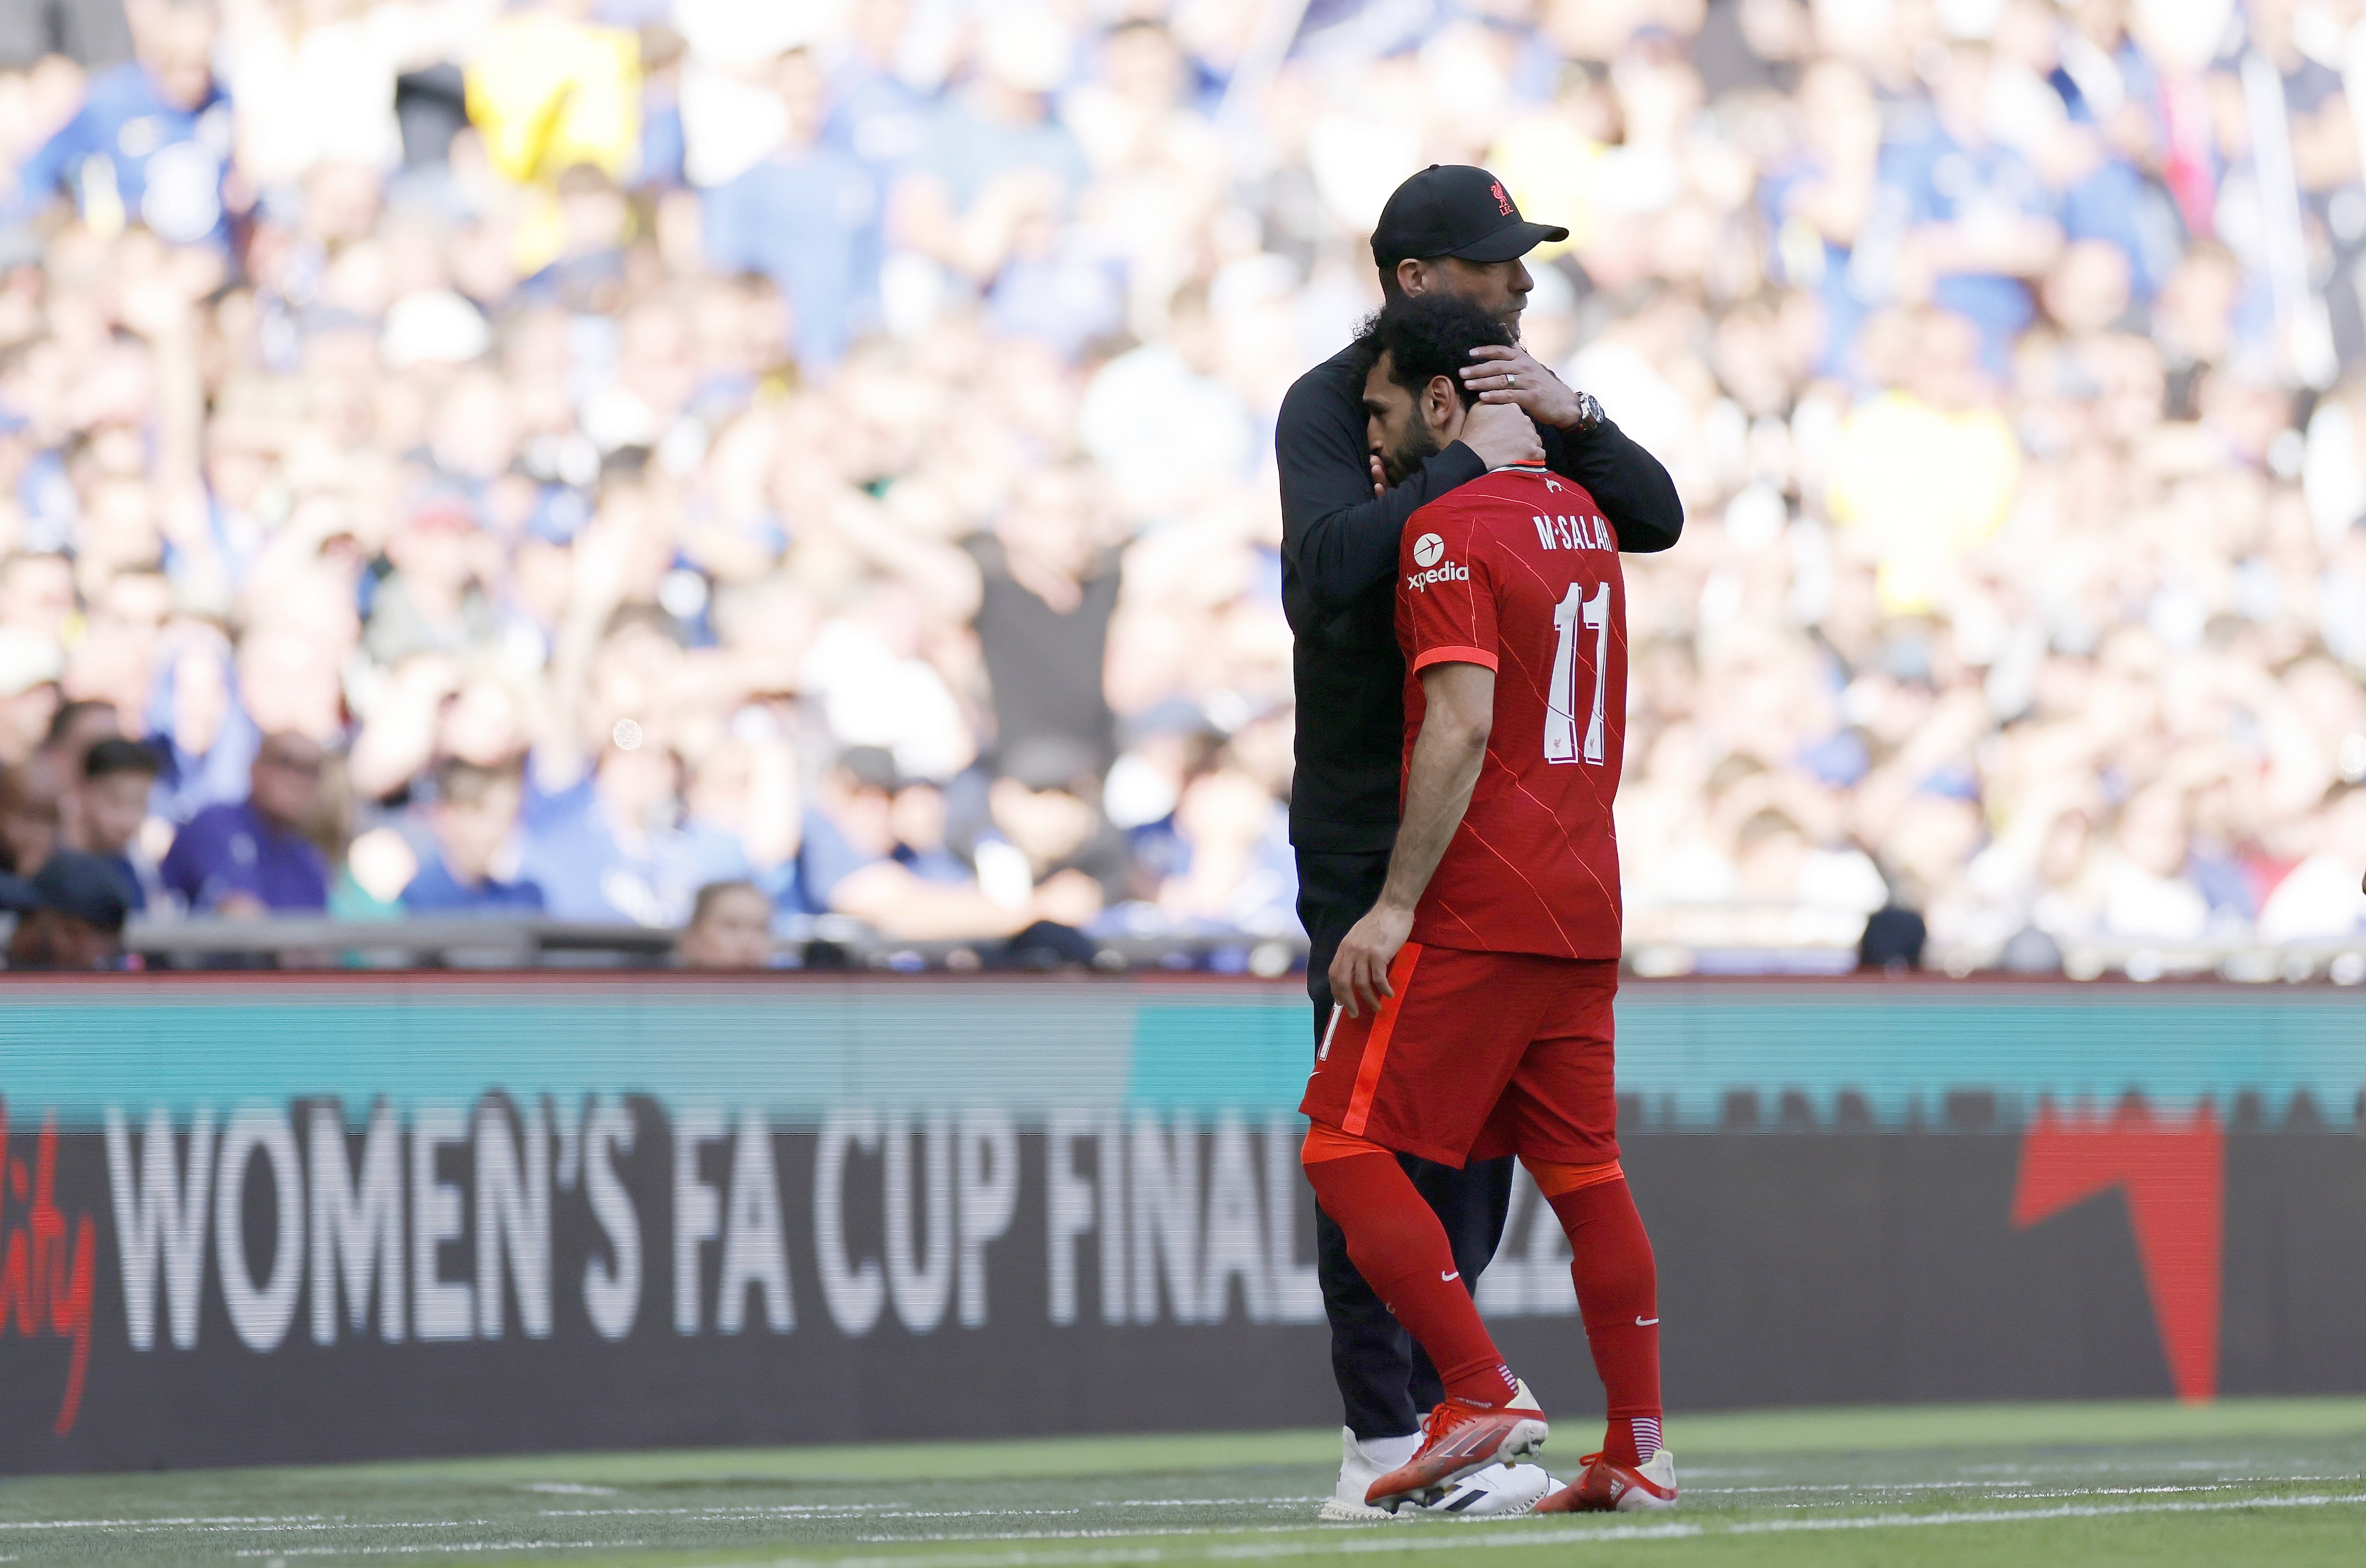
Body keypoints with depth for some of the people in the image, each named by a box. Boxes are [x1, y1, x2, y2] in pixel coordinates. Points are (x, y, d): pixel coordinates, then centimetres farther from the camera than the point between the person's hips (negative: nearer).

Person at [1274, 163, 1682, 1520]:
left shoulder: (1517, 407, 12)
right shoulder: (1332, 405, -9)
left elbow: (1655, 519, 4)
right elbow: (1330, 562, -27)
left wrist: (1572, 424, -12)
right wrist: (1469, 462, -24)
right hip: (1368, 832, -7)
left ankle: (1433, 1373, 22)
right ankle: (1386, 1441, -6)